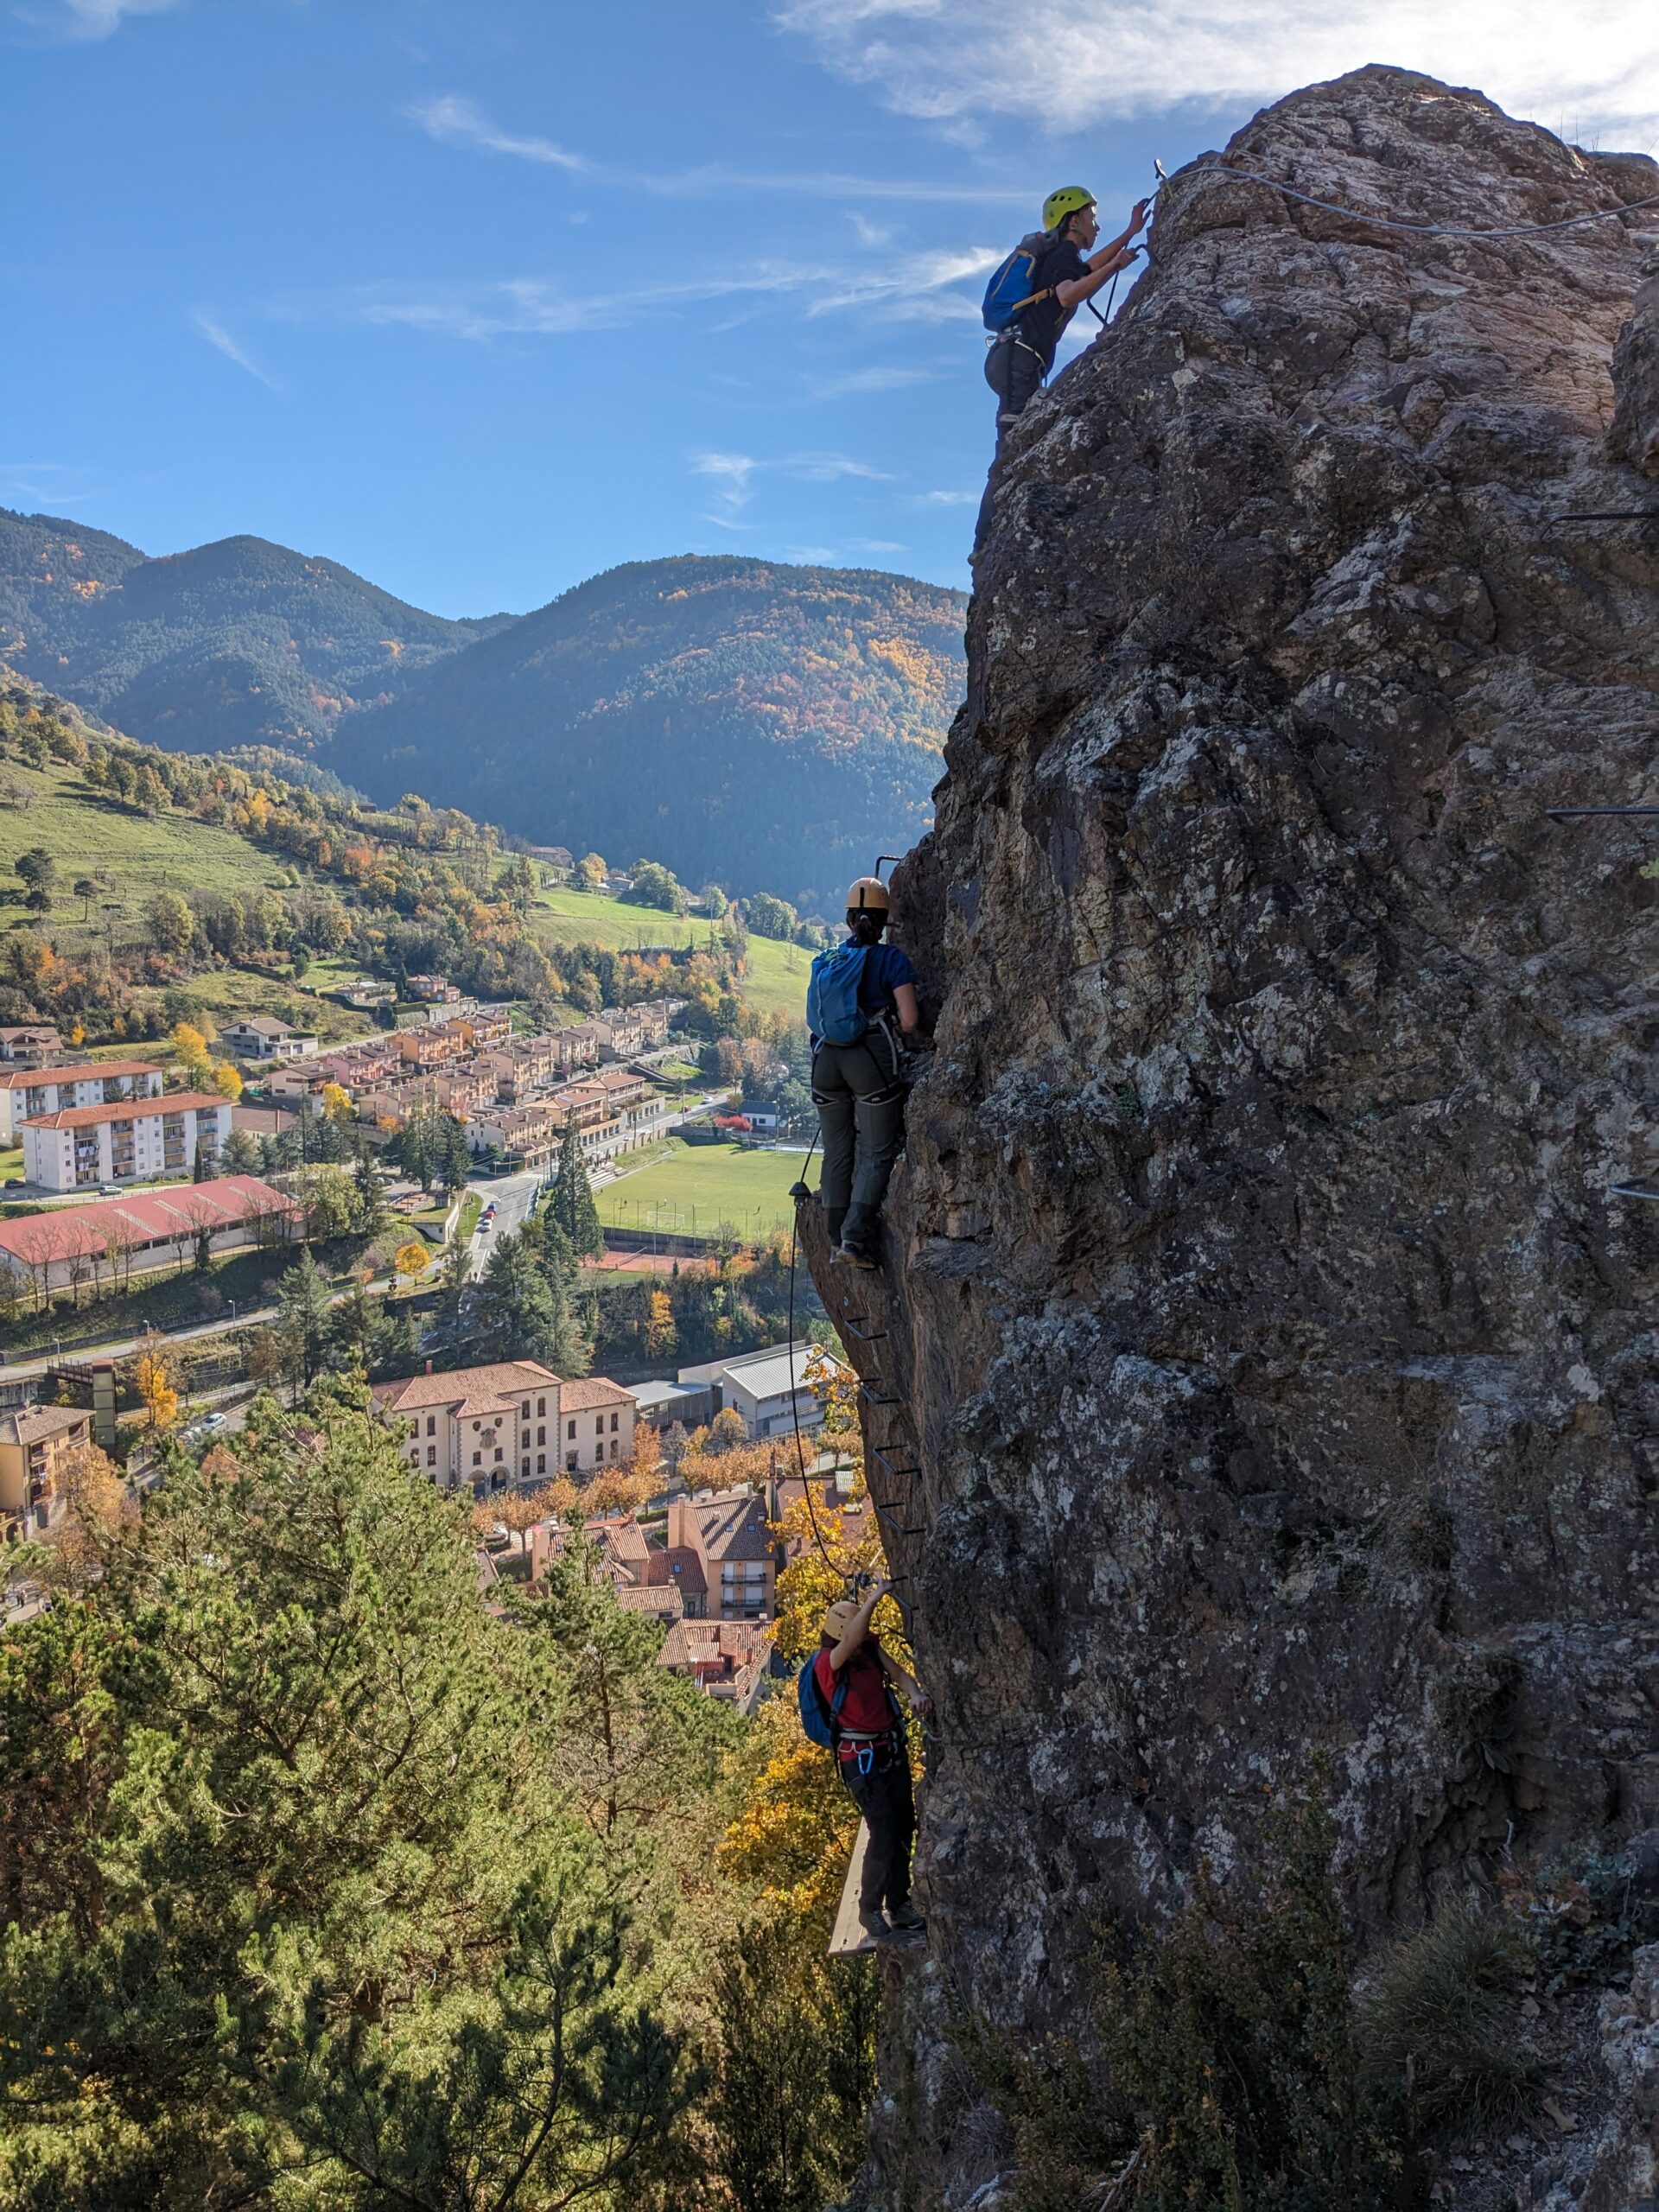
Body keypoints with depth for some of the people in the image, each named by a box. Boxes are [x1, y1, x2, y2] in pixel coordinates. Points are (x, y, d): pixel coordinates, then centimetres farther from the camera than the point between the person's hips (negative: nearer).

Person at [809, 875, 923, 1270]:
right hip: (872, 1057, -5)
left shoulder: (824, 962, 15)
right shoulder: (891, 959, -1)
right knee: (878, 1152, 0)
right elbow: (909, 1019, -7)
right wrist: (912, 1040, 13)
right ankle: (856, 1238, -13)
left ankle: (836, 1237, 19)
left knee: (837, 1152, 14)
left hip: (826, 1058, 5)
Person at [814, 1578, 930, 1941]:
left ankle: (899, 1905, 24)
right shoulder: (828, 1663, -20)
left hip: (893, 1749, 7)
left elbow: (898, 1674, -4)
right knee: (883, 1832, -11)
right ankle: (870, 1910, 7)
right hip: (861, 1758, -7)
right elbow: (850, 1641, -39)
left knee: (904, 1828, 10)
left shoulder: (871, 1649, 0)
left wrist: (914, 1694, -26)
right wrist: (874, 1598, -39)